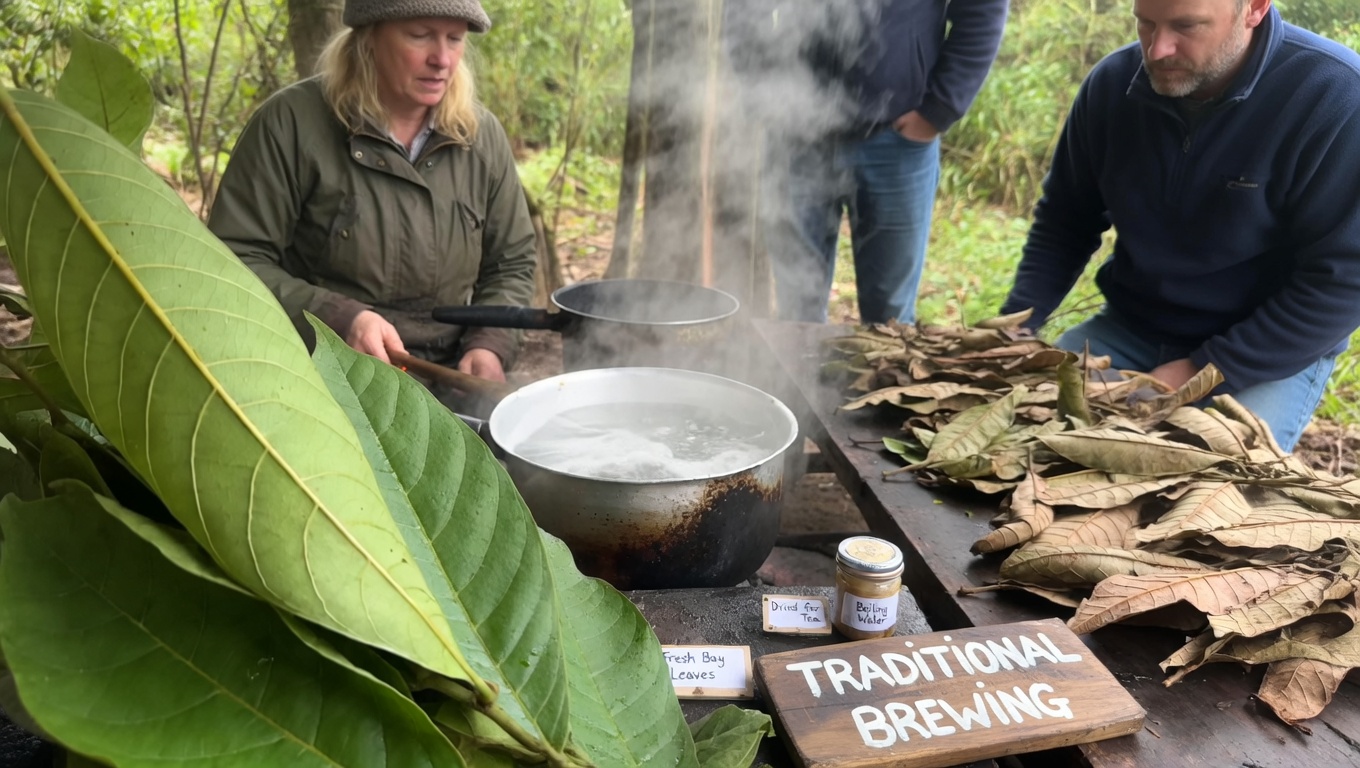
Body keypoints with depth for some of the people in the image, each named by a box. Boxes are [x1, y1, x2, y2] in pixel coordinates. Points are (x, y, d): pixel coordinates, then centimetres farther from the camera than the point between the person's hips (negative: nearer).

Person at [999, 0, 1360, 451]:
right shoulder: (1112, 84, -6)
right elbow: (1063, 223, 5)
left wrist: (1203, 372, -23)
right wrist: (1013, 325, -10)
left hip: (1273, 352, -3)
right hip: (1129, 330, 4)